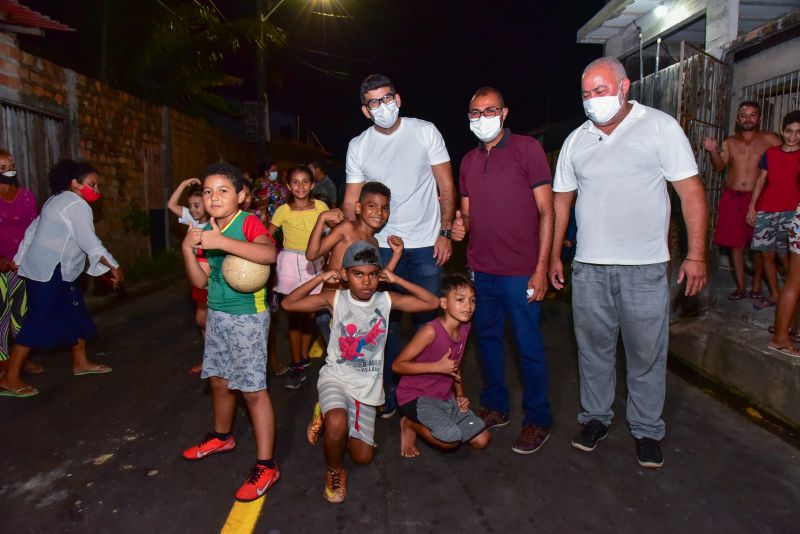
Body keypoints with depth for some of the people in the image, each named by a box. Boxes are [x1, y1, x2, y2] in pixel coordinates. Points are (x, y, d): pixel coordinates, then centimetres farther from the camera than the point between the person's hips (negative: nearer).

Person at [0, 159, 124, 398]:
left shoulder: (58, 201, 17)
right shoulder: (77, 205, -15)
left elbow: (33, 229, 16)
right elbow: (90, 243, -20)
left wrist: (20, 260, 17)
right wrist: (114, 267, -13)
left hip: (54, 270, 10)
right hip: (48, 271, -10)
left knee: (75, 313, 14)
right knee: (39, 321, -7)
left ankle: (80, 362, 25)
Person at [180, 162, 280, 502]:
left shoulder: (248, 222, -14)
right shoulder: (206, 231, 8)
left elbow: (270, 253, -35)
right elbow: (200, 281, 7)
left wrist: (222, 242, -38)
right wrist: (187, 249, -8)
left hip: (247, 317, -8)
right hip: (217, 314, 8)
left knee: (253, 390, -5)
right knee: (219, 380, 21)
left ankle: (266, 465, 5)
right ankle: (222, 436, 46)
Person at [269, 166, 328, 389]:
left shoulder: (320, 206, 0)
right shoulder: (283, 211, -4)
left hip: (314, 262, 2)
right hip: (291, 262, -2)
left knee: (310, 312, 10)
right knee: (295, 314, 1)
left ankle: (304, 356, 28)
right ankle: (297, 366, 8)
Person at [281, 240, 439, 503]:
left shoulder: (386, 300, -5)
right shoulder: (335, 299, -9)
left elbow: (433, 302, -8)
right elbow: (288, 304, -15)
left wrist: (396, 280, -13)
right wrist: (320, 278, -20)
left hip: (367, 386, 3)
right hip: (336, 378, -3)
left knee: (363, 456, 6)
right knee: (337, 425, -35)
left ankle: (330, 417, 34)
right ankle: (335, 471, 0)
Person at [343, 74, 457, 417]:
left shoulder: (425, 132, 0)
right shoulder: (358, 146, 5)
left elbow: (446, 187, 1)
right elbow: (351, 202, 6)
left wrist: (445, 232, -7)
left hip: (426, 244, -1)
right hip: (382, 245, 2)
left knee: (427, 320, 6)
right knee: (385, 320, 6)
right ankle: (388, 392, 22)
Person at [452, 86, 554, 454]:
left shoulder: (527, 149, -4)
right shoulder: (468, 161, 13)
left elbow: (546, 211, -7)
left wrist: (541, 267, -13)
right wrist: (461, 224, -6)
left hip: (519, 272, -5)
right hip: (480, 271, 6)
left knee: (529, 347, 3)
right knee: (487, 339, 15)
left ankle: (538, 420, 19)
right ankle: (495, 407, 32)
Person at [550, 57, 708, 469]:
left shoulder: (660, 126, -1)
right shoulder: (576, 140, 10)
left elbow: (690, 191, -4)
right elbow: (561, 201, 14)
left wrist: (696, 255, -10)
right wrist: (554, 256, 10)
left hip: (645, 268, -3)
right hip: (588, 267, 3)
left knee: (647, 354, 6)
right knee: (593, 348, 12)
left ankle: (647, 430, 24)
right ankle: (595, 418, 29)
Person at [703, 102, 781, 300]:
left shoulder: (769, 140, 2)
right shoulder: (730, 142, 9)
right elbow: (719, 166, 2)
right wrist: (713, 150, -15)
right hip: (731, 198, 2)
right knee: (736, 244, 4)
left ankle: (756, 287, 16)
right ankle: (740, 287, 13)